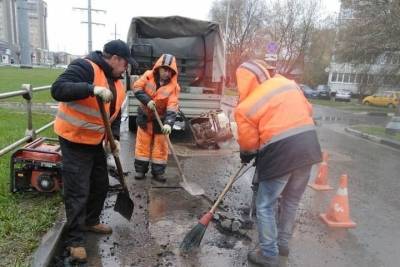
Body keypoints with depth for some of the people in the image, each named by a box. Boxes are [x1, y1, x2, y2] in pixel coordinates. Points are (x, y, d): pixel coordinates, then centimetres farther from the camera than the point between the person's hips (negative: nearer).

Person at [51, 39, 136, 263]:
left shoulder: (116, 82, 8)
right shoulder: (85, 67, -18)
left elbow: (115, 114, 13)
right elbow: (58, 89, -30)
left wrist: (115, 138, 0)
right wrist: (92, 89, -41)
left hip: (96, 141, 9)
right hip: (75, 140, -8)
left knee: (101, 184, 17)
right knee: (78, 192, -3)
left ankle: (91, 221, 39)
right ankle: (75, 240, 13)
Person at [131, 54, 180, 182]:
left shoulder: (174, 86, -16)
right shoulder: (148, 75, -11)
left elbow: (172, 106, -25)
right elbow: (136, 87, -12)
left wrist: (168, 123, -39)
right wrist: (147, 100, -25)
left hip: (161, 118, -1)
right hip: (145, 116, 1)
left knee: (161, 146, 4)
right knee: (143, 143, 7)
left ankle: (158, 172, 16)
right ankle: (140, 169, 20)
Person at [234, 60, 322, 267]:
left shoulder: (246, 107, -7)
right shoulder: (289, 83, 7)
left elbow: (248, 142, 2)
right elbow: (308, 110, 15)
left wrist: (246, 155, 22)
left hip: (281, 153, -6)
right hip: (308, 147, 7)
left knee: (265, 206, 12)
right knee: (291, 201, 22)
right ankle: (283, 243, 39)